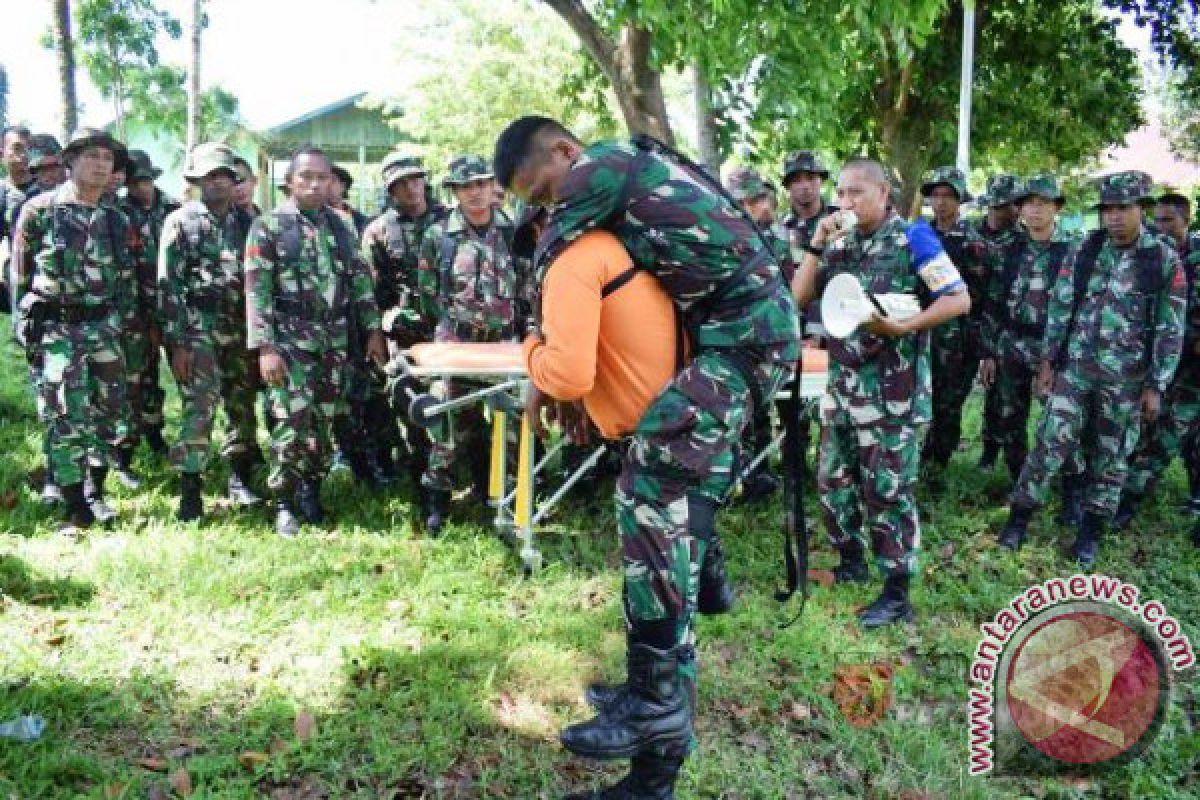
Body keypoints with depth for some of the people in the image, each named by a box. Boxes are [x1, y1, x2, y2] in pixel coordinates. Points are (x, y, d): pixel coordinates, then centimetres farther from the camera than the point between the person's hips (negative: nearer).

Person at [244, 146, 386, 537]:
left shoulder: (341, 227, 11)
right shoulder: (268, 226, -4)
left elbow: (361, 280, 15)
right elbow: (256, 291, -9)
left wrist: (373, 330, 8)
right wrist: (265, 347, -16)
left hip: (334, 339, 5)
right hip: (290, 339, -4)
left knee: (323, 419, 8)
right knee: (292, 420, -9)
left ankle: (311, 489, 24)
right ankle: (284, 502, 4)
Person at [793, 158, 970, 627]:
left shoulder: (911, 238, -7)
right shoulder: (840, 244, 10)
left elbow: (960, 300, -10)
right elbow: (798, 299, 7)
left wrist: (903, 327, -21)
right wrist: (816, 246, -4)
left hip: (892, 389, -6)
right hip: (842, 383, 7)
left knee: (887, 489, -4)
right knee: (832, 479, 14)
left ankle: (897, 594, 5)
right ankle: (851, 561, 33)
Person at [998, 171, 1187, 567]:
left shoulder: (1165, 262, -5)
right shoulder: (1083, 252, 0)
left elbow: (1170, 331, -4)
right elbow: (1059, 309, 5)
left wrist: (1155, 386, -7)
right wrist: (1047, 361, 1)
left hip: (1127, 377, -1)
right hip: (1075, 367, 1)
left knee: (1110, 456, 8)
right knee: (1051, 442, -1)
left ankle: (1090, 532, 20)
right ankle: (1018, 518, 9)